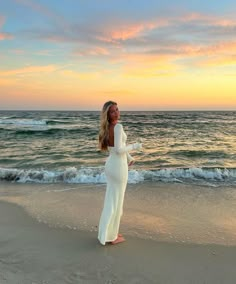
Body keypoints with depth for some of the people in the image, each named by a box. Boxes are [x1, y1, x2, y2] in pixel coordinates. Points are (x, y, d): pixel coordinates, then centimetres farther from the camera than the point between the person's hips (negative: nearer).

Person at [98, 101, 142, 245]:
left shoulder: (108, 127, 9)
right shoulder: (118, 127, -19)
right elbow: (118, 150, -24)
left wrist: (129, 157, 27)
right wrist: (135, 146, -10)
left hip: (110, 165, 9)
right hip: (119, 167, -9)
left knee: (111, 200, 19)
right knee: (116, 202, 4)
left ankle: (109, 232, 33)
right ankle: (111, 237, 18)